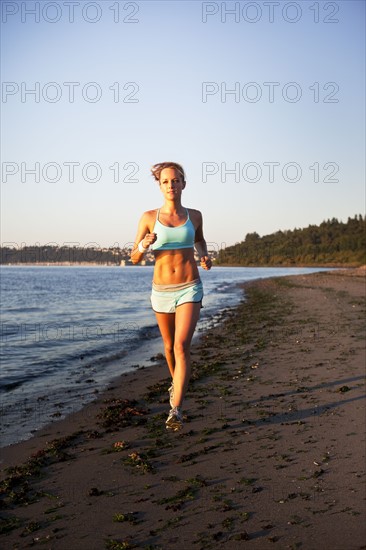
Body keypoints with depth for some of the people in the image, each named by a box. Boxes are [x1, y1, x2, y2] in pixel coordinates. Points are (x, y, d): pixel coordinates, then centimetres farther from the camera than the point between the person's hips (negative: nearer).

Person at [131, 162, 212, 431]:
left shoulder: (194, 215, 2)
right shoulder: (149, 217, -3)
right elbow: (135, 258, 1)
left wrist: (205, 257, 3)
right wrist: (144, 245, -21)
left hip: (190, 290, -1)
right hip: (162, 291, 1)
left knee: (182, 346, -18)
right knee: (170, 346, 18)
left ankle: (176, 410, -18)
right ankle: (177, 382, 49)